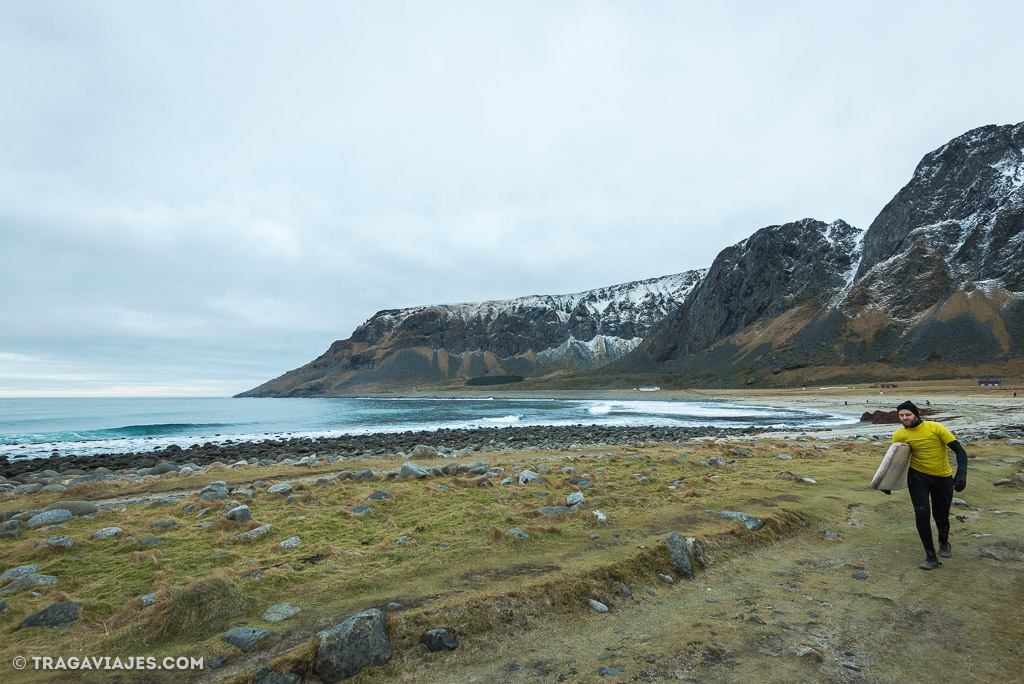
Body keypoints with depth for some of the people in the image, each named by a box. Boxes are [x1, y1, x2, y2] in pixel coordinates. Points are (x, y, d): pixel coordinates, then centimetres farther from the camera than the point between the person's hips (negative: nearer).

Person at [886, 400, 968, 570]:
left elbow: (959, 451, -16)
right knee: (922, 513, -13)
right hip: (918, 477, 1)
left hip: (943, 479, -1)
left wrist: (961, 475, -29)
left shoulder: (936, 428, -17)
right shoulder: (899, 435, -8)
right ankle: (931, 558, 0)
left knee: (941, 518, 9)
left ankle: (944, 543, 44)